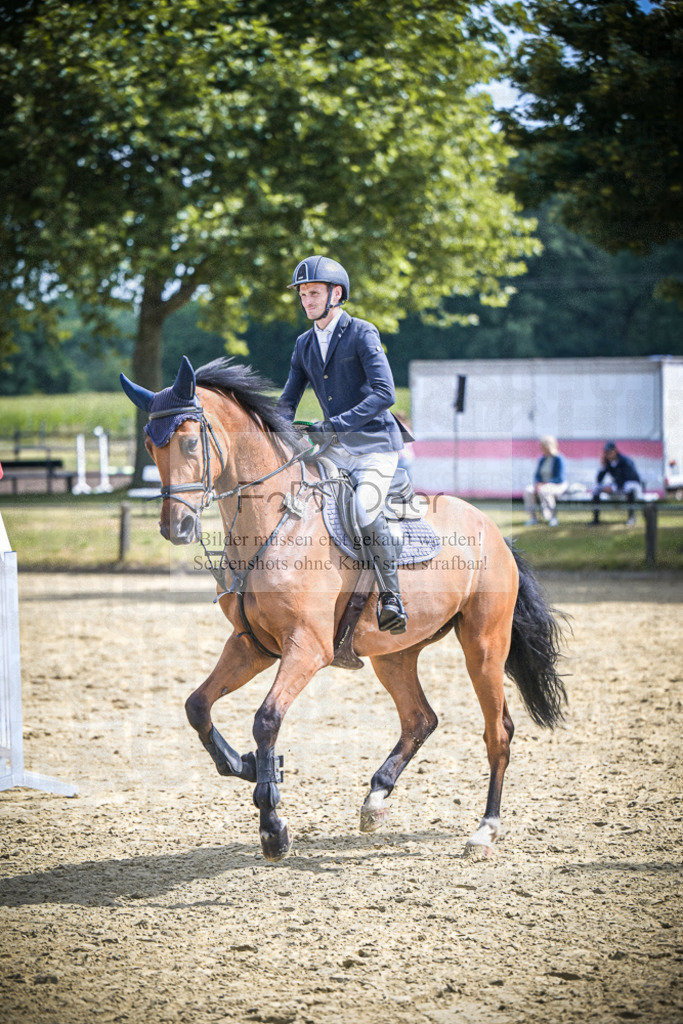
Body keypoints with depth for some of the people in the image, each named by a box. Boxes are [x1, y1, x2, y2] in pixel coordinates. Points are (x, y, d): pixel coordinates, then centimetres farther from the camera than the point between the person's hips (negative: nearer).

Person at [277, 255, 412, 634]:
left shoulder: (362, 334, -9)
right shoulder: (304, 344, 12)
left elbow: (384, 393, -20)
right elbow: (289, 400, 15)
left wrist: (335, 424, -28)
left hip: (375, 445, -7)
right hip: (336, 449, 7)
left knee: (363, 510, -28)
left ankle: (391, 597, -14)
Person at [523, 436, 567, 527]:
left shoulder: (558, 459, -12)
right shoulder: (542, 459, 9)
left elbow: (559, 478, -18)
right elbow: (537, 475, 11)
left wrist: (543, 484, -24)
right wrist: (537, 483, -12)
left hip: (558, 485, -6)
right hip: (542, 484, 6)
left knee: (543, 491, -38)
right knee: (528, 491, -23)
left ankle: (552, 517, -25)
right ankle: (532, 517, -17)